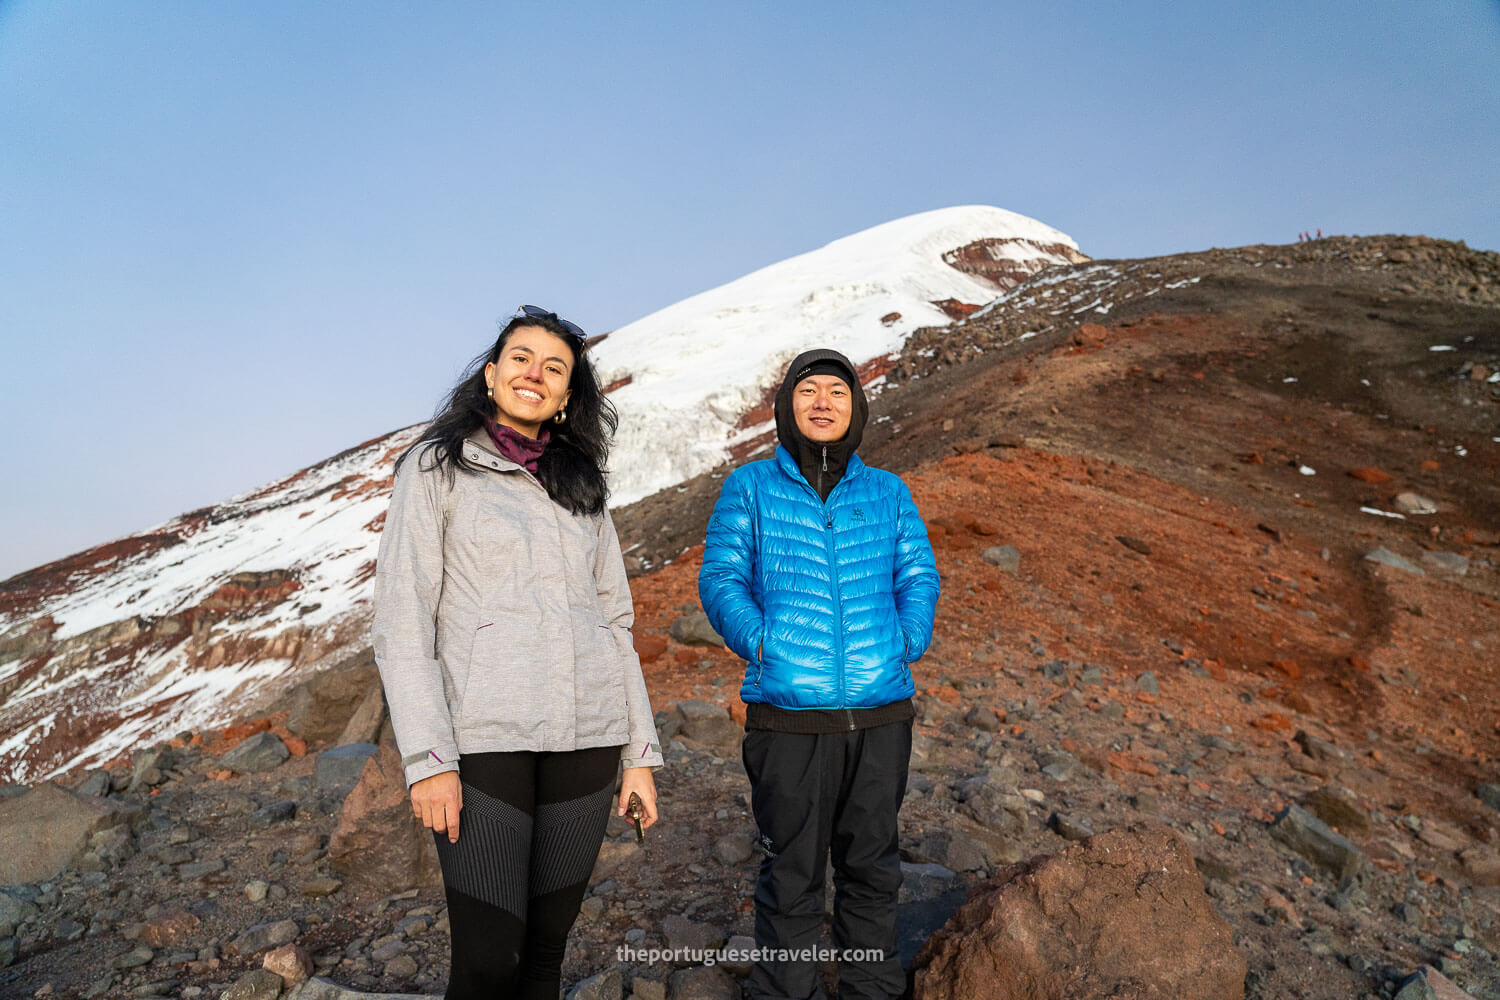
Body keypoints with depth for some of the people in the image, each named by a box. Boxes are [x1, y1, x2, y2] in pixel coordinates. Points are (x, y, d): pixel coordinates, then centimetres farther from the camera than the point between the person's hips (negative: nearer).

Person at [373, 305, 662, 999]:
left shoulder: (580, 487, 14)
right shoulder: (436, 468, 2)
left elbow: (614, 620, 13)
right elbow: (401, 621, -4)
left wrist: (641, 752, 8)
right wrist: (427, 757, -12)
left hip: (585, 736, 4)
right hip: (484, 736, -3)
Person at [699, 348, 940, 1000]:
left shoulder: (888, 493, 12)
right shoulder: (750, 487, 4)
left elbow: (919, 578, 8)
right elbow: (720, 579, -1)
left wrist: (904, 646, -9)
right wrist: (763, 646, -14)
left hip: (881, 715, 3)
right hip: (788, 719, -2)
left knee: (872, 867, 17)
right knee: (791, 877, 8)